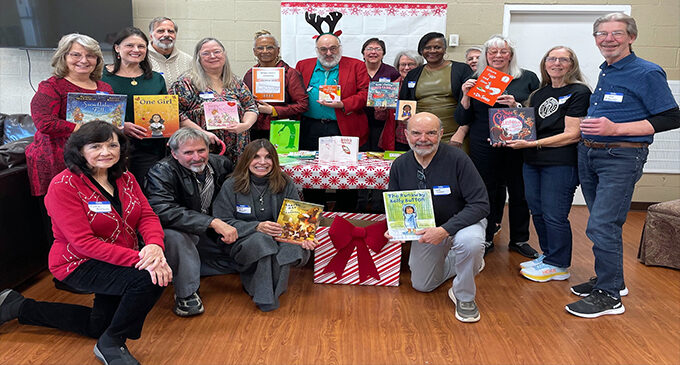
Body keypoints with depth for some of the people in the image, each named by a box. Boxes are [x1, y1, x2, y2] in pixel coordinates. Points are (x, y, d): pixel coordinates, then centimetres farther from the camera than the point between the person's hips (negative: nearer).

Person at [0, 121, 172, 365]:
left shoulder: (125, 179, 0)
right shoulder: (64, 186, -21)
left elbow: (147, 215, -8)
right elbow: (84, 243, -27)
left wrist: (155, 245, -32)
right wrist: (138, 258, -36)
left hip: (122, 262, 8)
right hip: (79, 265, -8)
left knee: (98, 326, 23)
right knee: (149, 278, -31)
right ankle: (111, 344, -7)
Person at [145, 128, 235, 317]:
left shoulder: (221, 164, -5)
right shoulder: (161, 172, -20)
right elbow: (162, 210, -37)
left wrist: (226, 226, -10)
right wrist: (212, 222, -42)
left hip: (214, 230, 5)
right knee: (173, 235, -37)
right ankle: (186, 294, -20)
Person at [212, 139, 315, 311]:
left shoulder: (285, 184, 3)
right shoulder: (231, 186, -3)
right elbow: (222, 222, -8)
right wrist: (256, 227, -23)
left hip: (278, 238, 2)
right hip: (241, 243, -2)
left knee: (299, 249, -31)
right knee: (261, 240, -37)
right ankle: (265, 298, -22)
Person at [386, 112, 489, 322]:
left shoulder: (457, 159, -25)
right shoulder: (399, 165, -10)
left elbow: (480, 204, -27)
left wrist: (445, 230, -35)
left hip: (461, 223, -4)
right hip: (426, 229, 5)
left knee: (470, 242, -39)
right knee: (422, 285, 12)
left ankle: (464, 297, -10)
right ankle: (459, 262, 39)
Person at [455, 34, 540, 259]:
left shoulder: (528, 78, 6)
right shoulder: (475, 81, 9)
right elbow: (462, 120, 8)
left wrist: (516, 106, -14)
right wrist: (466, 97, -9)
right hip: (483, 147, 0)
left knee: (519, 193, 6)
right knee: (485, 192, 3)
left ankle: (519, 240, 23)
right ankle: (485, 239, 20)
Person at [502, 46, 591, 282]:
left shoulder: (579, 93, -6)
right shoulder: (539, 94, 17)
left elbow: (572, 135, -13)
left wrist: (532, 144, -18)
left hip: (561, 163, -7)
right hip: (532, 162, 7)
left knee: (554, 215, -3)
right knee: (537, 212, 12)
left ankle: (558, 265, 11)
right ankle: (548, 255, 28)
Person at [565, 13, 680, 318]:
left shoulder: (647, 73, -8)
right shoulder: (604, 73, 15)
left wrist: (616, 129, -21)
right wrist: (590, 127, 10)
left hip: (621, 158, -7)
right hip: (588, 153, 8)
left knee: (601, 226, -10)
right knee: (603, 224, 14)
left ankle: (609, 295, 3)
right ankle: (609, 279, 28)